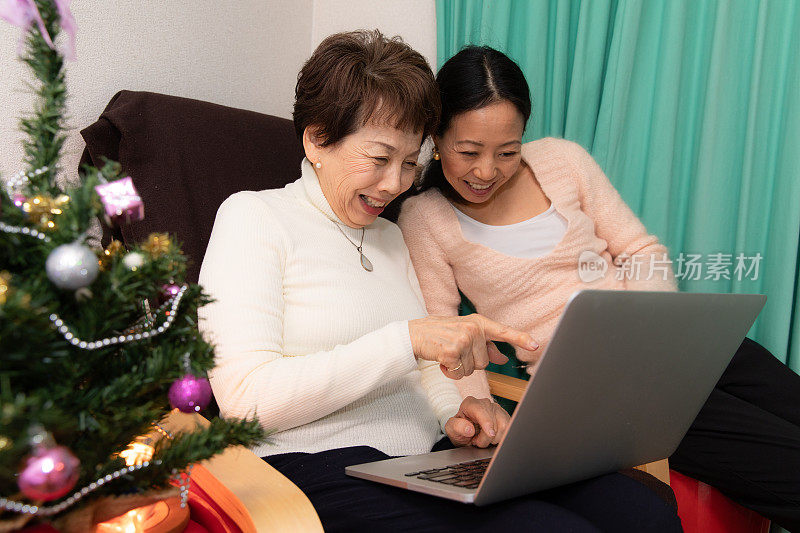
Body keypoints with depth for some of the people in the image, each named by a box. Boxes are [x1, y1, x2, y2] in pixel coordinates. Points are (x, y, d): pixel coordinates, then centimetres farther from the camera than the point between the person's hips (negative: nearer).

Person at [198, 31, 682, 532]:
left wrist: (453, 410, -1)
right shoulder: (253, 217, -1)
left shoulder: (390, 235, 22)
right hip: (324, 471, -7)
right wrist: (408, 338, -19)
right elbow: (246, 400, -14)